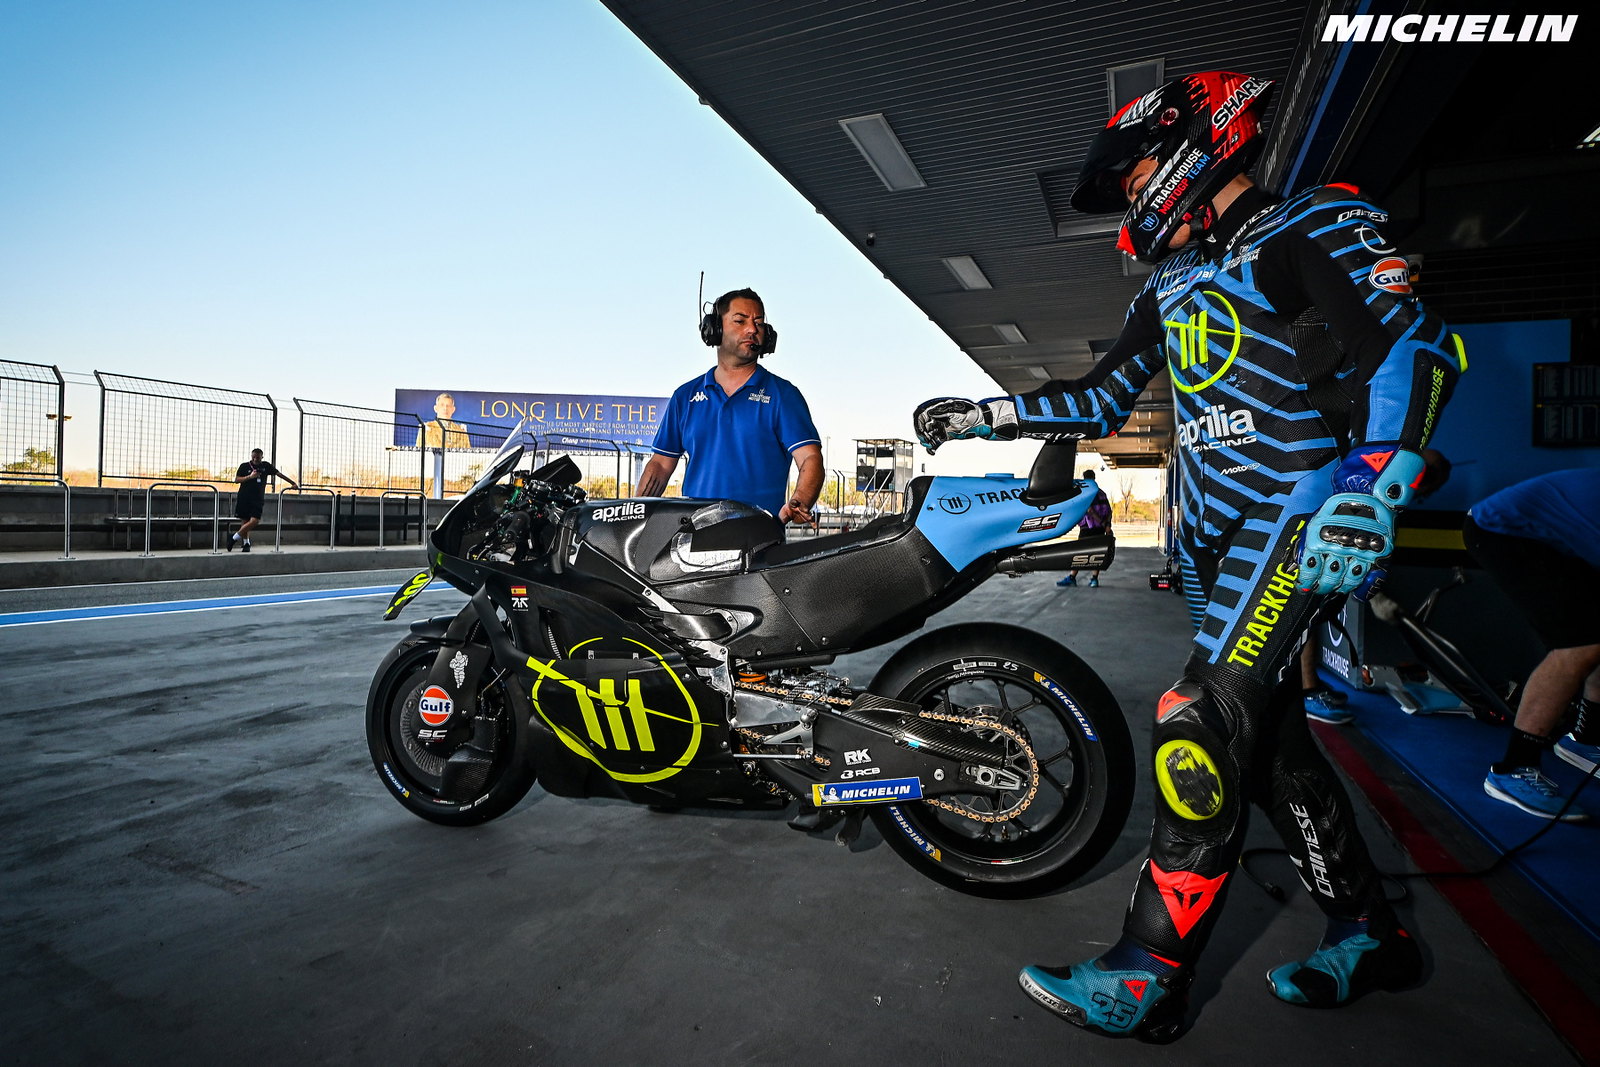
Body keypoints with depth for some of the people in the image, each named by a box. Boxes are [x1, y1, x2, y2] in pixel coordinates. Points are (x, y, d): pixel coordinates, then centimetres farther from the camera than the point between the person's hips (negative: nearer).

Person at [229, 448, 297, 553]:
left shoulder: (266, 466, 8)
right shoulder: (244, 466, 3)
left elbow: (279, 474, 12)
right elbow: (236, 479, -1)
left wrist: (293, 483, 10)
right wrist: (250, 476, -15)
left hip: (258, 499, 1)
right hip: (244, 498, -1)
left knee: (254, 521, -14)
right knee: (244, 521, 2)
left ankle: (235, 538, 0)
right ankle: (246, 543, 14)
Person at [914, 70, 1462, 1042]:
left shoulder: (1318, 226, -1)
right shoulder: (1173, 283, 21)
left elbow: (1419, 346, -13)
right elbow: (1104, 399, 20)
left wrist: (1372, 493, -26)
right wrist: (984, 415, 12)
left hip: (1300, 514, -8)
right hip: (1211, 534, 8)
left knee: (1203, 730, -16)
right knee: (1269, 737, 11)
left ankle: (1148, 979, -8)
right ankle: (1371, 935, 27)